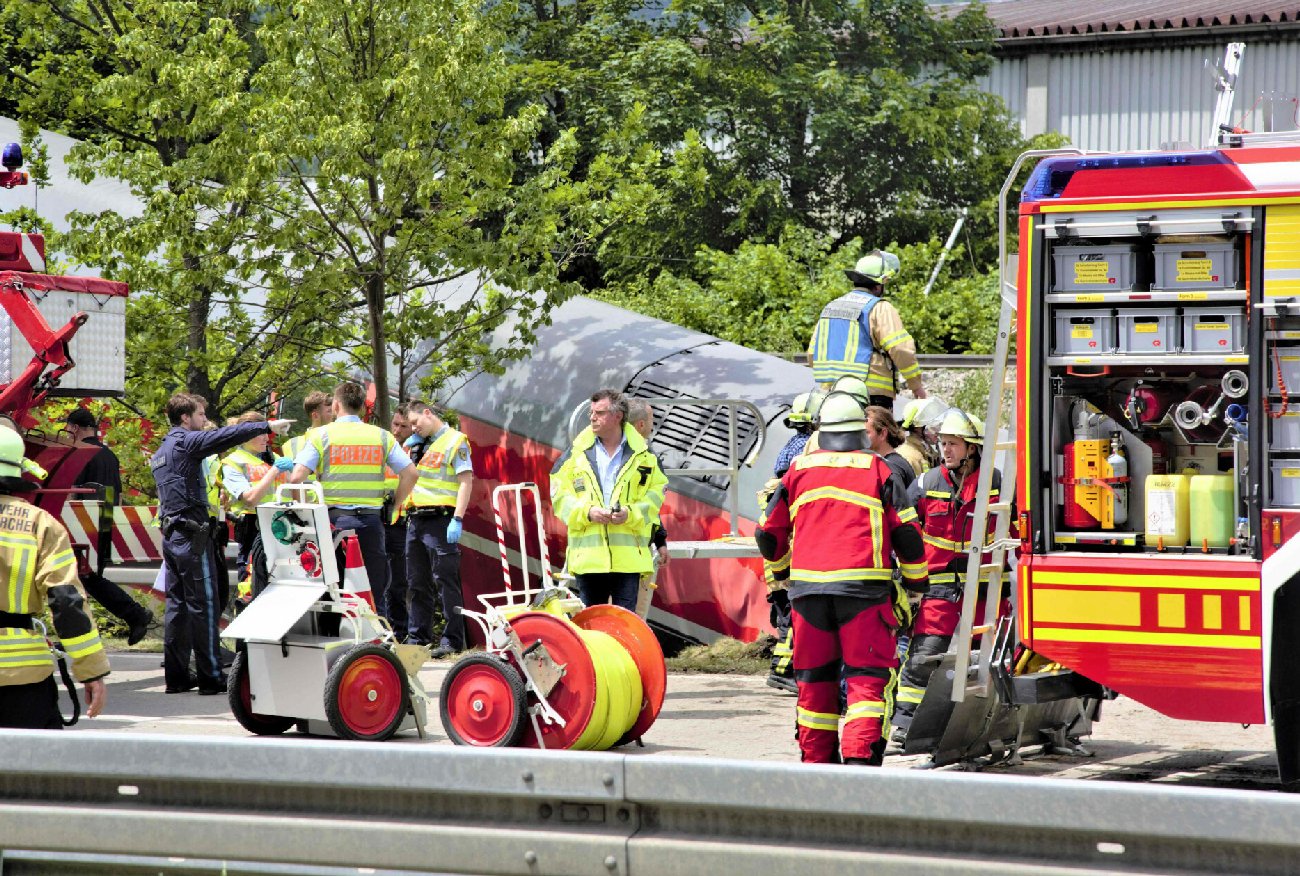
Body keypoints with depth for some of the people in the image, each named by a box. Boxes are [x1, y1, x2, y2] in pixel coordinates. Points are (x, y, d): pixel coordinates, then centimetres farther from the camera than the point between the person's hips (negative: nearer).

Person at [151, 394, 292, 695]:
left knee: (177, 604, 9)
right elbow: (226, 436, -22)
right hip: (192, 534, -9)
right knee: (204, 605, -6)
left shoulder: (161, 451, 19)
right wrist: (268, 427, -22)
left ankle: (176, 675, 9)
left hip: (170, 533, 9)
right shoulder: (186, 442, -10)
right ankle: (211, 676, -5)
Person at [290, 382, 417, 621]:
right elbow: (410, 474, 4)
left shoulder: (321, 435, 1)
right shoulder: (382, 436, 8)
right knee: (375, 591, 7)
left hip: (334, 518, -2)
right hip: (371, 518, 2)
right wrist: (394, 506, 13)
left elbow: (296, 477, -8)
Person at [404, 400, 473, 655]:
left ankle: (452, 640, -4)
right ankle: (418, 637, 18)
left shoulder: (454, 441, -5)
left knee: (446, 582, -6)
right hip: (417, 520, 8)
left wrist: (458, 520, -20)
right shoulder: (420, 445, 20)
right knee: (418, 583, 11)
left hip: (440, 520, -8)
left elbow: (466, 481, -11)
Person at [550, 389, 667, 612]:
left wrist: (630, 513, -12)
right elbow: (559, 492, 5)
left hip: (628, 555, -1)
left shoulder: (642, 454, 4)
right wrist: (587, 512, -11)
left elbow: (655, 493, 6)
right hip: (587, 554, 1)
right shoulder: (578, 451, 6)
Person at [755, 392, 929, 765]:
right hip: (864, 587, -3)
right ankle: (861, 756, -19)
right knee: (868, 677, -3)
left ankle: (816, 762, 18)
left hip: (808, 588, 3)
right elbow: (906, 535, 4)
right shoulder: (878, 470, 6)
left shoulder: (799, 470, 13)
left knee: (815, 679, 13)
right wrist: (916, 582, 18)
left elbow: (768, 534, 19)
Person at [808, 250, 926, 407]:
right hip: (872, 394, -7)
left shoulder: (829, 307, 17)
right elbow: (901, 349, -14)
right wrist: (916, 385, -4)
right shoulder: (880, 309, -7)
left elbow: (812, 354, 18)